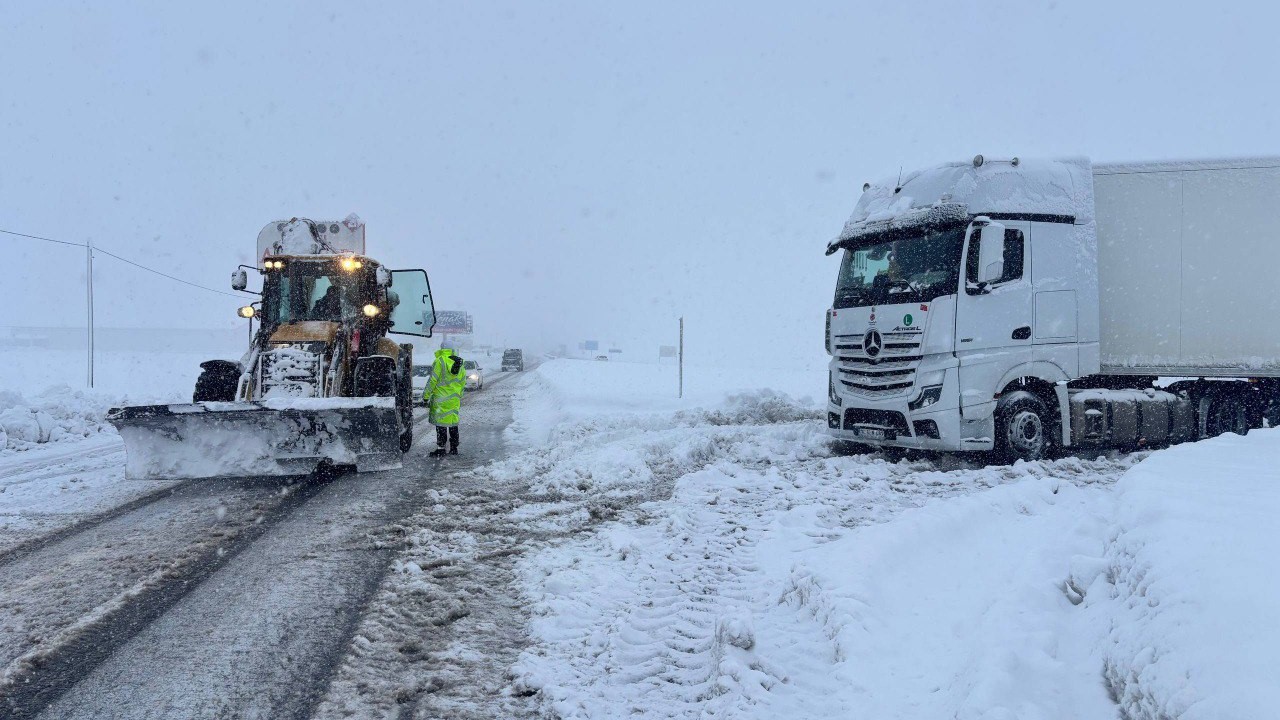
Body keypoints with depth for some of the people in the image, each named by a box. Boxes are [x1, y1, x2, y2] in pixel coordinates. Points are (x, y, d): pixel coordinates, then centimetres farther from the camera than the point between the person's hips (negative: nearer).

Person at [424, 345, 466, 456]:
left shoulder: (440, 361, -12)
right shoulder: (460, 365, 8)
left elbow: (432, 380, -12)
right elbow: (463, 383, 14)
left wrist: (426, 396, -4)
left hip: (441, 399, -6)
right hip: (455, 400, 6)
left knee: (441, 424, -1)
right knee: (453, 424, 13)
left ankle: (440, 448, -1)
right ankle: (454, 448, 18)